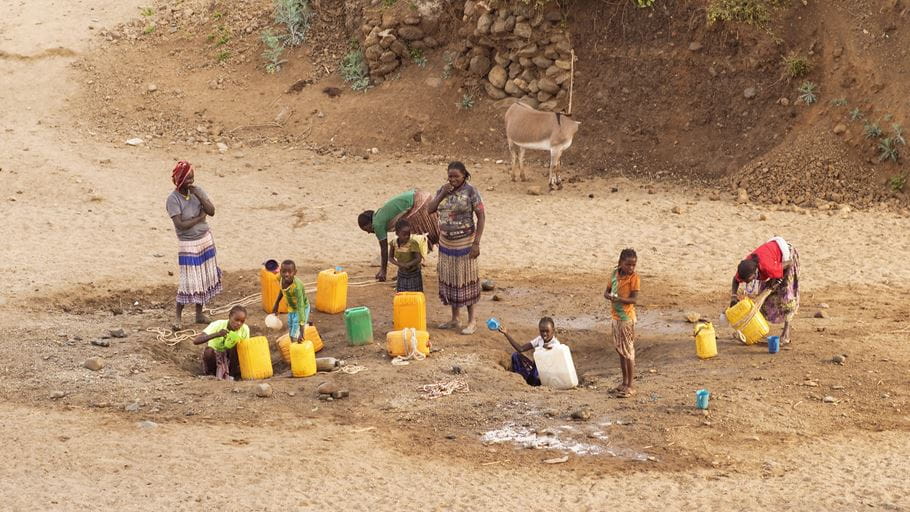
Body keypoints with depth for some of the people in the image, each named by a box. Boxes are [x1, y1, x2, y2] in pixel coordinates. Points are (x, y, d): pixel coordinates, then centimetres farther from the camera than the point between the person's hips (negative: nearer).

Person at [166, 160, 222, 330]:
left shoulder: (197, 190, -2)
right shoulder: (173, 199, -18)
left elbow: (211, 211, -10)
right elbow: (180, 224, -23)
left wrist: (197, 194, -19)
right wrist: (199, 218, -14)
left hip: (206, 240, 6)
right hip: (188, 245, -5)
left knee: (204, 278, 12)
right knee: (188, 281, -5)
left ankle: (199, 314, 25)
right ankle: (178, 317, 8)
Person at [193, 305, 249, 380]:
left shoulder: (245, 329, -17)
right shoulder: (218, 325, -25)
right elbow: (196, 341, -35)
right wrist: (216, 334, -49)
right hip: (214, 357, -2)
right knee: (208, 350, -34)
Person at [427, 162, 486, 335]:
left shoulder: (470, 191, -12)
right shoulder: (443, 189, 4)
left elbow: (481, 216, -12)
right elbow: (430, 209, 1)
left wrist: (476, 243, -16)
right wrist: (443, 194, -14)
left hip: (464, 243, -5)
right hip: (446, 243, 5)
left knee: (465, 280, 0)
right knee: (450, 280, 11)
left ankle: (471, 321, 9)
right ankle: (455, 319, 23)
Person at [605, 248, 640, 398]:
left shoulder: (634, 278, -13)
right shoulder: (615, 274, 5)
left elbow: (634, 299, -18)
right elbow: (606, 292, 9)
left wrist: (619, 299, -33)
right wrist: (610, 296, -15)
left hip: (627, 318, -7)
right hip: (615, 316, 7)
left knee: (628, 352, -2)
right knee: (620, 351, 15)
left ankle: (630, 386, 4)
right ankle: (624, 382, 26)